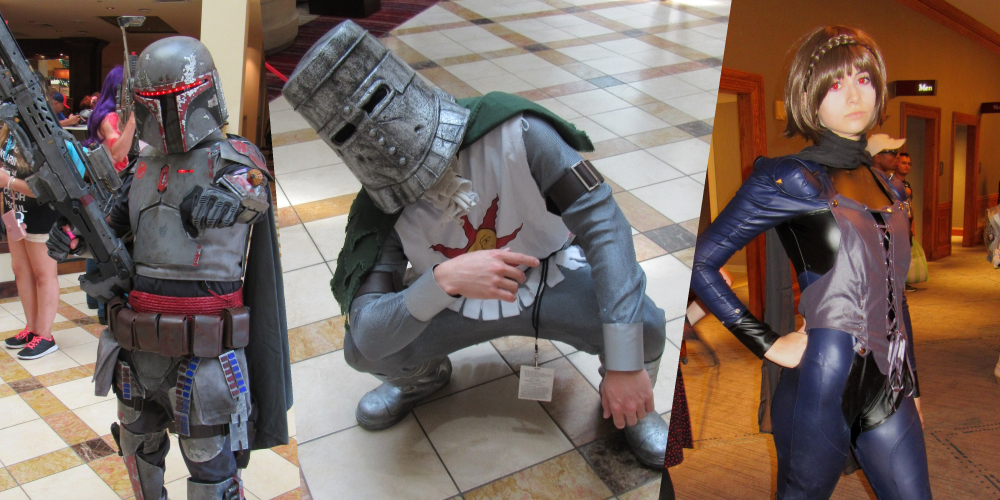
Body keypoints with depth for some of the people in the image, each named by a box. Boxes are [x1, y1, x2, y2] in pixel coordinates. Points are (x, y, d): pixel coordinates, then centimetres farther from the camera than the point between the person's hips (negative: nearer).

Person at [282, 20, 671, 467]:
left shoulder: (514, 133, -31)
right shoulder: (382, 209, -23)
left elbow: (603, 223, -31)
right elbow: (369, 335, -31)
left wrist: (625, 364, -36)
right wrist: (442, 279, -52)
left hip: (551, 280, -1)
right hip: (458, 302, 2)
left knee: (645, 328, -30)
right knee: (360, 349, -20)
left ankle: (629, 402, 9)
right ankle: (424, 376, 19)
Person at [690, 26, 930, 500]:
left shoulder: (886, 184, 11)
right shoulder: (790, 179, -10)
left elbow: (892, 292, 18)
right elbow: (700, 262, -13)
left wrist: (911, 387, 19)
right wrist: (768, 344, -11)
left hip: (889, 388, 6)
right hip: (823, 386, -6)